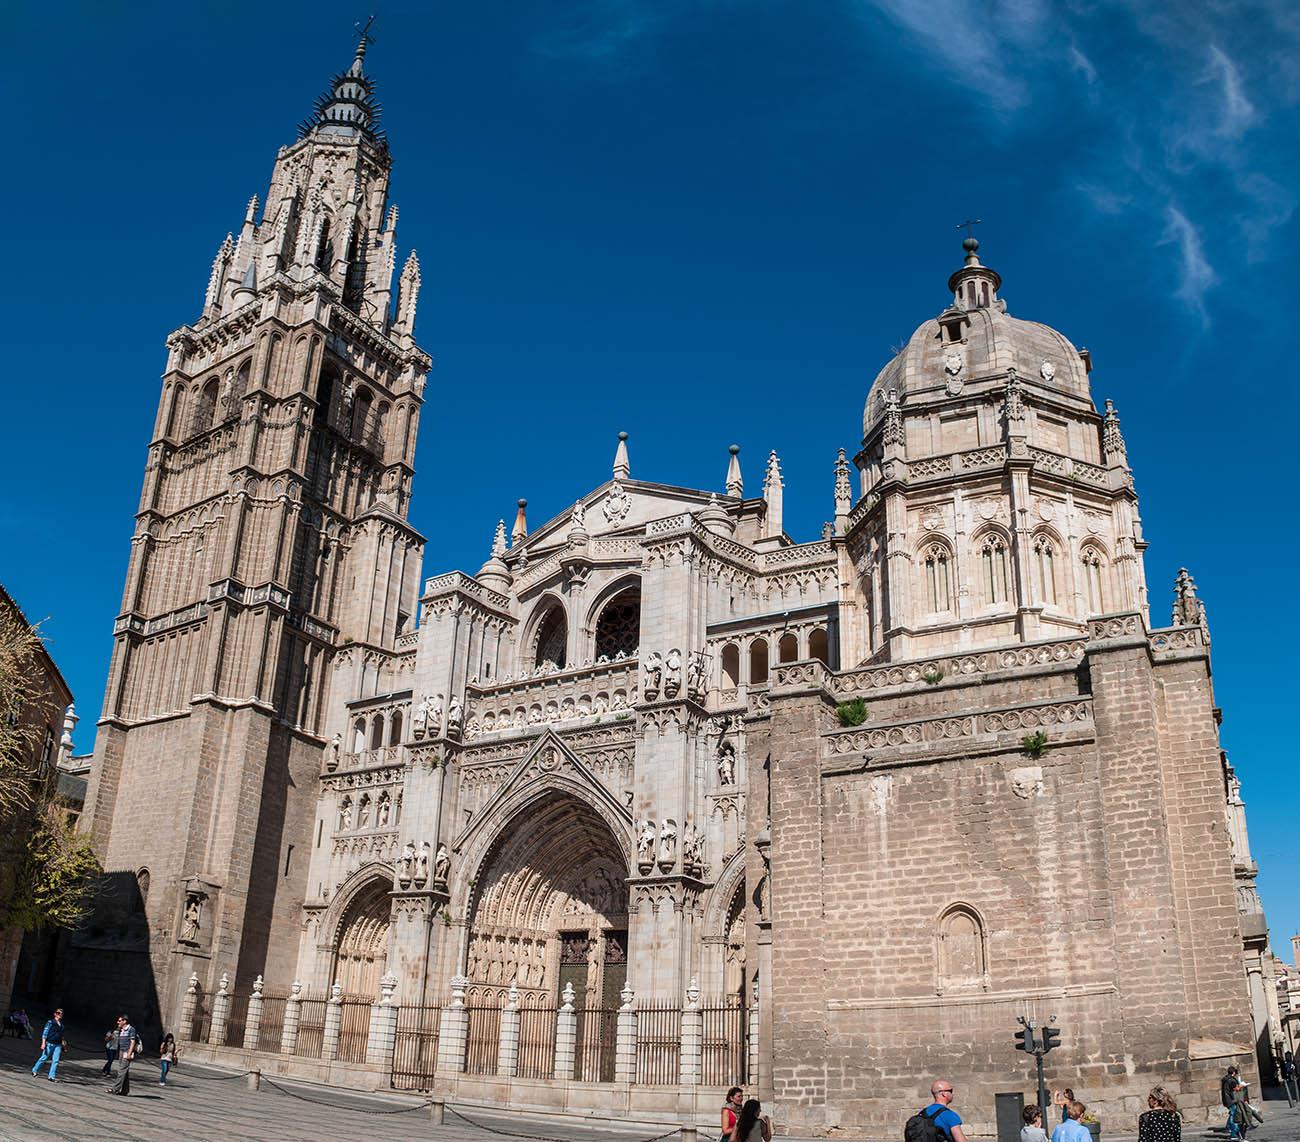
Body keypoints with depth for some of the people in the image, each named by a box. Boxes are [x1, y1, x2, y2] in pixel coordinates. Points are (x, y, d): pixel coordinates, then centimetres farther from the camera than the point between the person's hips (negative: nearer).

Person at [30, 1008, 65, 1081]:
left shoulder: (61, 1024, 13)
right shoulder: (50, 1022, -4)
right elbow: (45, 1033, -7)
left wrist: (62, 1044, 17)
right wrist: (43, 1043, -14)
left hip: (58, 1045, 5)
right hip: (50, 1044, -5)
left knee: (56, 1061, -3)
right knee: (43, 1058, 5)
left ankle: (52, 1076, -1)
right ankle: (34, 1070, 29)